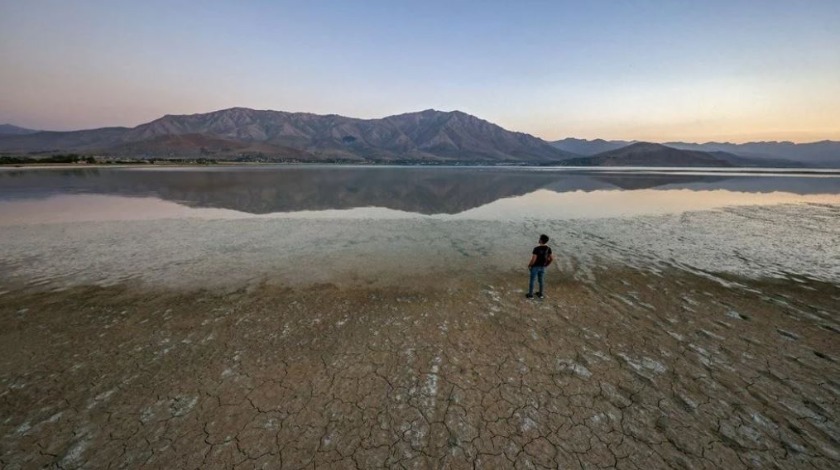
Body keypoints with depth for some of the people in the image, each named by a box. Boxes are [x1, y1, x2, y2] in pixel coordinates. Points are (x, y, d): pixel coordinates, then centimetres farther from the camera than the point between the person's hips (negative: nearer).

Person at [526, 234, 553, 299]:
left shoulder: (536, 248, -27)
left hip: (535, 267, -5)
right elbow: (552, 258, -2)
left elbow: (533, 259, -27)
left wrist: (529, 265, -9)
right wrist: (546, 264, 13)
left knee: (532, 280, 12)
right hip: (542, 267, 5)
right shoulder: (548, 248, -8)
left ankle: (530, 295, 23)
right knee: (541, 280, 22)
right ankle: (540, 294, 34)